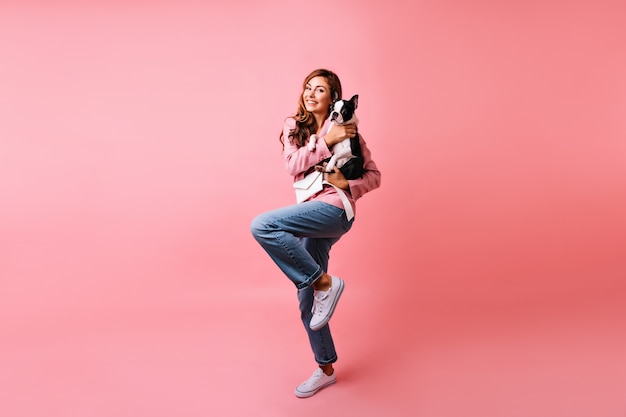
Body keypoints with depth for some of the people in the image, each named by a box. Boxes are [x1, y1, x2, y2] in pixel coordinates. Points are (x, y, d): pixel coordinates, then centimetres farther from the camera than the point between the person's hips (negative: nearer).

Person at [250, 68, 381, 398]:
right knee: (307, 299, 9)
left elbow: (374, 175, 3)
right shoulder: (293, 126, 12)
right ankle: (325, 370, 27)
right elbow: (292, 165, -4)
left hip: (334, 208, -6)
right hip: (313, 213, 6)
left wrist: (348, 185, -16)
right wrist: (326, 142, -13)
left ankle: (325, 282, -15)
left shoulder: (345, 128, 0)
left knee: (262, 225, -27)